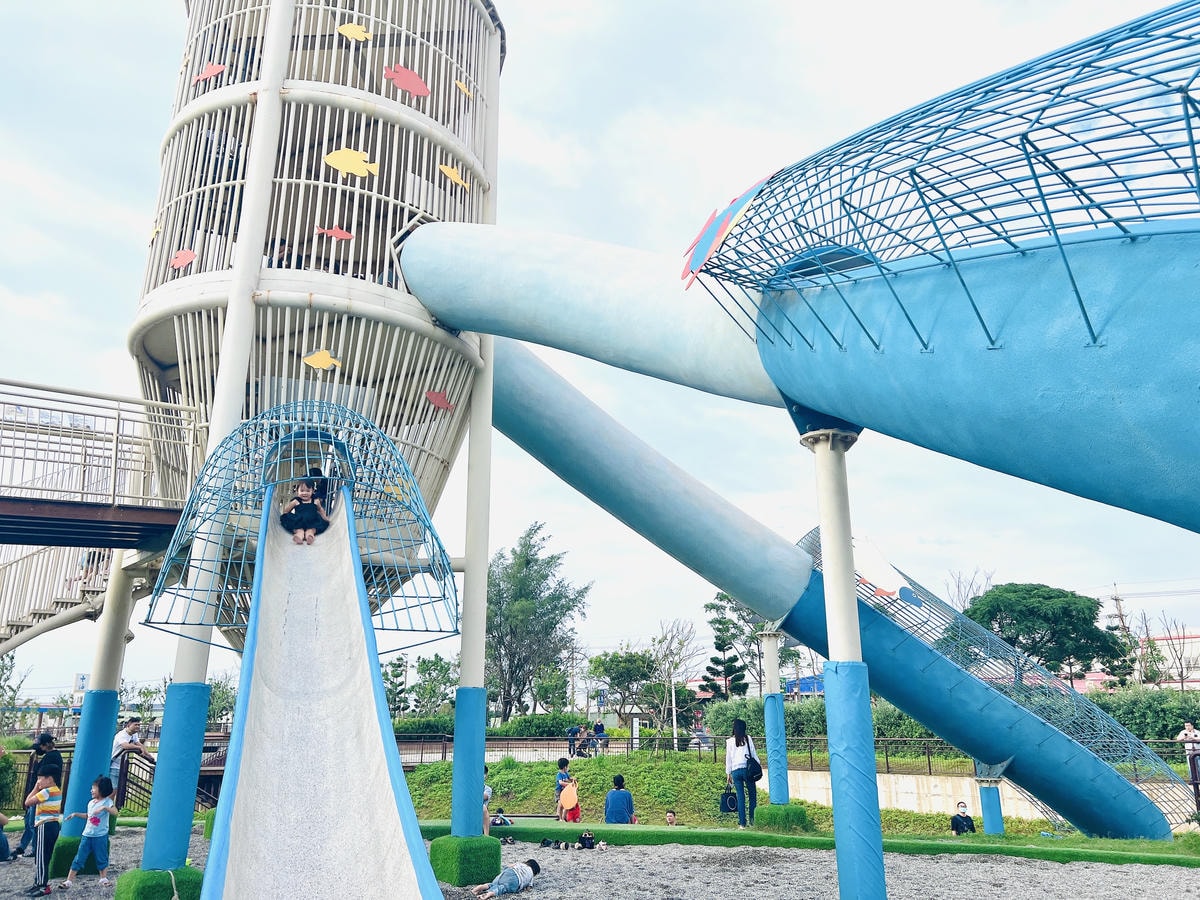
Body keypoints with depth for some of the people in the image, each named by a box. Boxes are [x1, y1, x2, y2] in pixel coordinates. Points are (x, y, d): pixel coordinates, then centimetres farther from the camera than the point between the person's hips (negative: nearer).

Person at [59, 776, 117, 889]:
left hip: (100, 836, -5)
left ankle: (103, 879, 19)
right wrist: (76, 814, 19)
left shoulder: (107, 801, -11)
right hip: (87, 835, 5)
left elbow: (115, 812, -27)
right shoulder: (91, 802, 9)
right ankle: (69, 881, 11)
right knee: (79, 859, 6)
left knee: (102, 858, 6)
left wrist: (104, 807, -39)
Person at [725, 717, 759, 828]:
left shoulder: (730, 741, 5)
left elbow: (728, 758, 8)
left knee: (740, 796, 4)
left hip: (736, 770, 1)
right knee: (752, 794, 8)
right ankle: (752, 819, 4)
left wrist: (728, 773, 14)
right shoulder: (748, 738, 2)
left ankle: (742, 823, 2)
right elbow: (754, 754, 3)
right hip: (748, 769, -1)